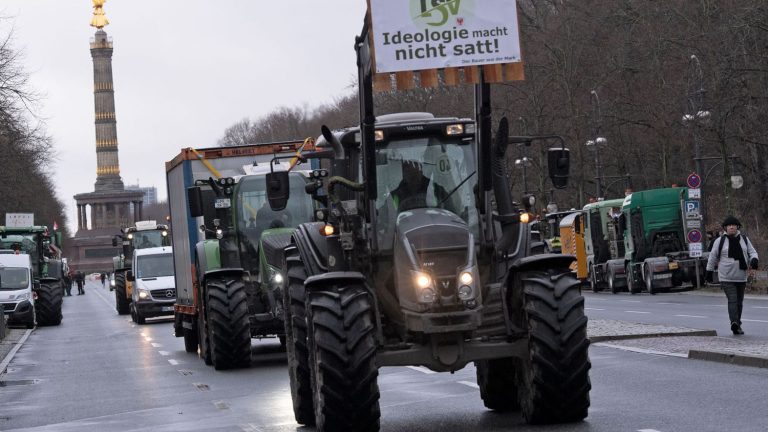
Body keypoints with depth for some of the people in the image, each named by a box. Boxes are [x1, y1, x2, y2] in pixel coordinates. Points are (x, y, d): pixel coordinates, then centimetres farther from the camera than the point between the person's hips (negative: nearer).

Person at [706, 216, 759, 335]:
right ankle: (735, 323, -29)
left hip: (741, 277, 4)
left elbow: (752, 252, 10)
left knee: (739, 301, 11)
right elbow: (712, 257, 6)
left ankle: (737, 325, 21)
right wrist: (709, 273, 8)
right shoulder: (720, 241, 0)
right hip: (726, 278, -4)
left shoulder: (744, 239, 10)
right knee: (732, 300, -18)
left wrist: (753, 264, -11)